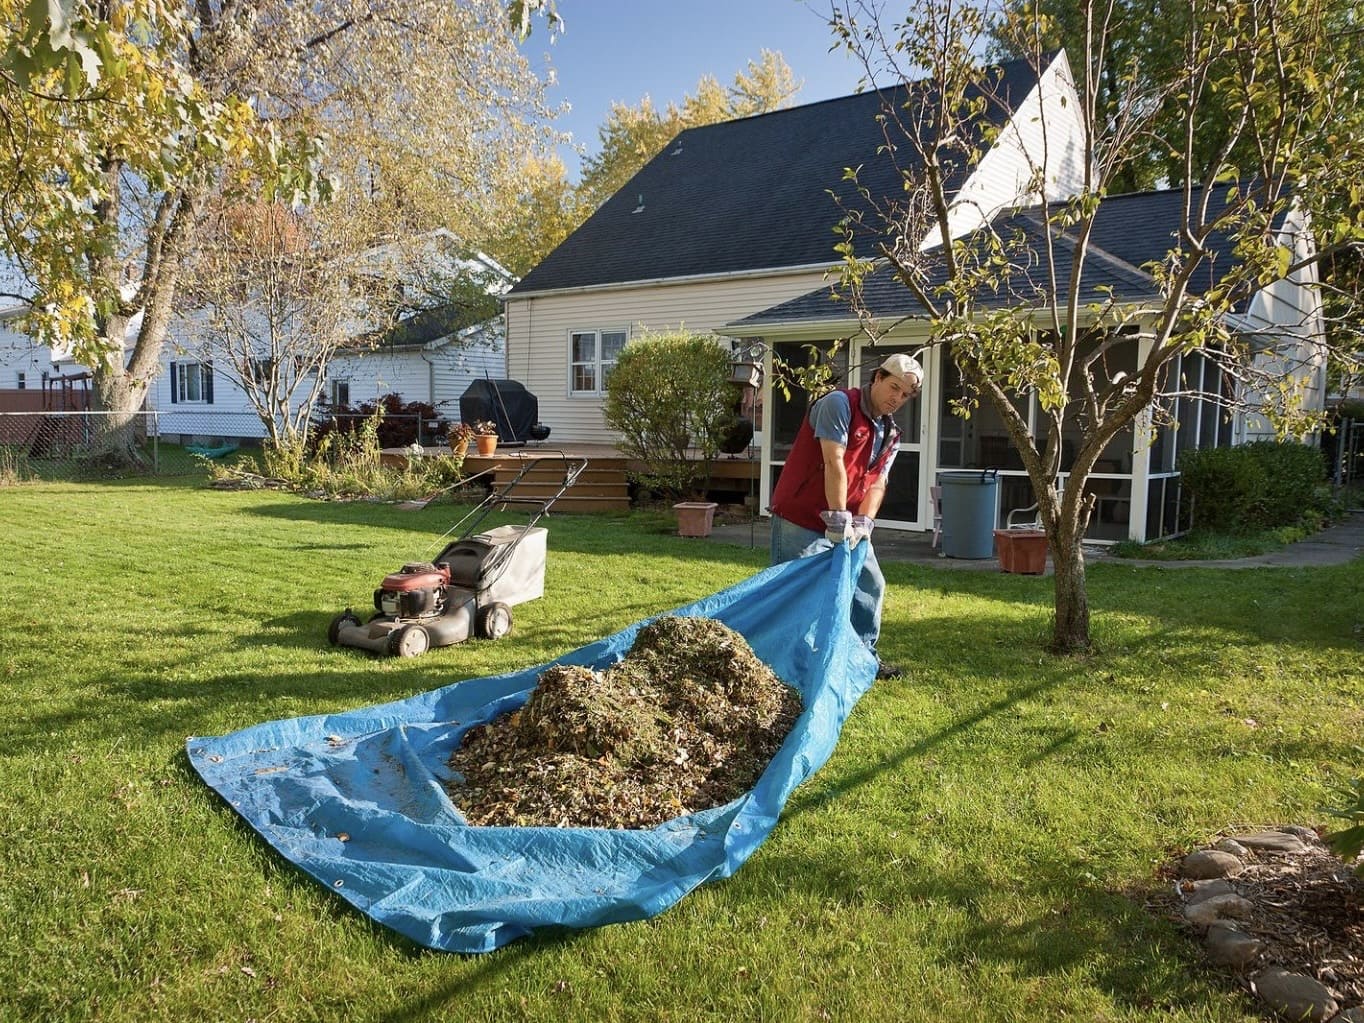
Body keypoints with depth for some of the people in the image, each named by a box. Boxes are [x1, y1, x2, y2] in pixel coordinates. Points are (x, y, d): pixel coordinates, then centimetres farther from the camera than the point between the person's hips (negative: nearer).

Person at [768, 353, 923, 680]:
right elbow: (834, 463, -23)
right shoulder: (839, 404, -15)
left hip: (848, 526, 9)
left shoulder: (891, 434, 11)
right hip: (801, 520, -8)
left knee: (871, 585, 14)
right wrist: (838, 520, -27)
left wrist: (862, 523, -14)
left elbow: (877, 482, 3)